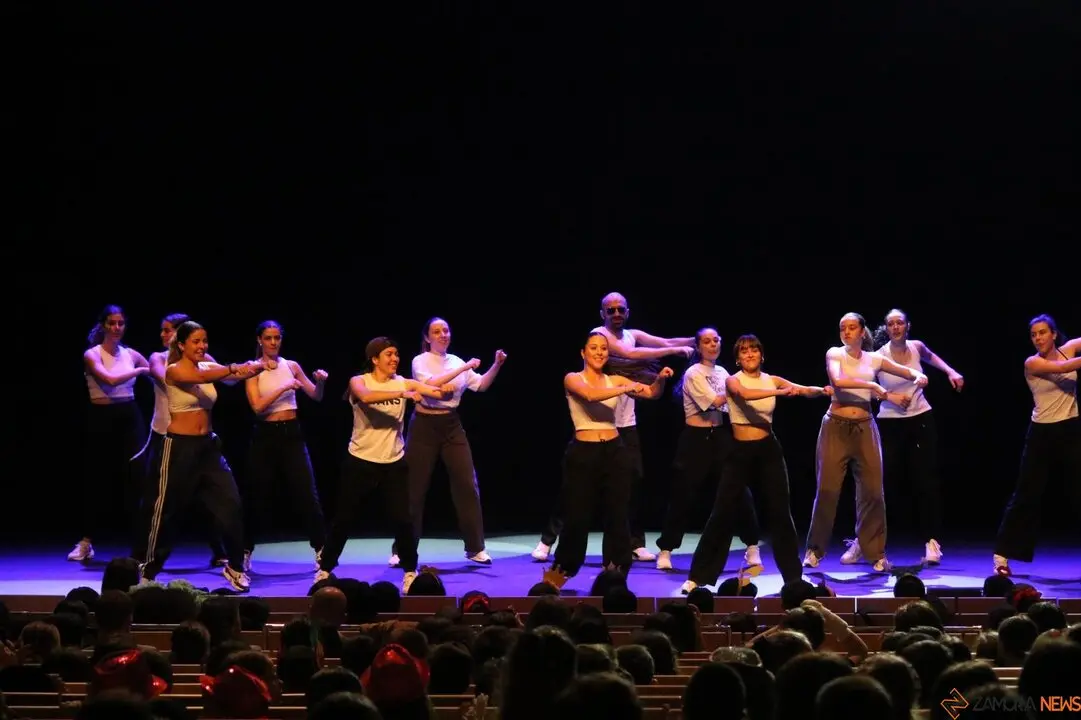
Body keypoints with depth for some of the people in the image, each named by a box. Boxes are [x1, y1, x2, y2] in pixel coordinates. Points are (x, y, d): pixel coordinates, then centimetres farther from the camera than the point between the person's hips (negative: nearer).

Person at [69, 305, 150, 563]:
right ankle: (86, 542, 21)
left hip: (129, 417, 2)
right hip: (102, 419, -2)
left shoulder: (131, 354, 7)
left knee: (135, 476, -6)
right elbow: (110, 380, -22)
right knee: (98, 479, 6)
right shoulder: (92, 355, -5)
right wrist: (140, 370, -17)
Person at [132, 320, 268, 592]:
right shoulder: (174, 371, -11)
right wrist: (234, 368, -46)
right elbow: (200, 378, -31)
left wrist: (255, 367, -32)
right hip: (179, 446, -6)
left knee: (230, 505, -2)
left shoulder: (209, 367, 7)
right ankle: (144, 569, 18)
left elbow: (235, 375, -11)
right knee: (163, 509, 4)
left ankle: (235, 567, 12)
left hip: (208, 445, 6)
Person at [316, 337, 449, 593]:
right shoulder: (359, 382, -8)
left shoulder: (404, 383, -2)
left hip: (394, 462, 1)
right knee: (343, 518, 6)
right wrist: (402, 394, -39)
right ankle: (325, 569, 21)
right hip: (361, 461, -1)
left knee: (402, 519, -1)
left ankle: (410, 571, 15)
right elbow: (366, 397, -31)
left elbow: (436, 392, -15)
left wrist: (446, 390, -39)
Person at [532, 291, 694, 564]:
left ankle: (636, 544, 12)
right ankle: (547, 541, 4)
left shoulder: (633, 335, 9)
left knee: (635, 481, 4)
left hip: (626, 423, 6)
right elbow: (630, 354, -22)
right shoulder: (598, 334, -10)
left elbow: (665, 342, -2)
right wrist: (675, 350, -24)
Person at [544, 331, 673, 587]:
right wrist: (627, 388, -29)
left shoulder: (615, 380, 9)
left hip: (615, 451, 4)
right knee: (577, 517, 2)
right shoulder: (573, 379, -3)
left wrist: (660, 380, -18)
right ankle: (559, 571, 23)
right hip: (583, 453, -4)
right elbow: (591, 394, -25)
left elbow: (652, 393, 4)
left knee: (617, 516, 4)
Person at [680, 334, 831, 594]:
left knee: (780, 512, 4)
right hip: (740, 452, -2)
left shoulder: (773, 380, 5)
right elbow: (743, 393, -28)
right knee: (722, 513, -1)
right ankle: (699, 576, 5)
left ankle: (793, 576, 14)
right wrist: (779, 392, -40)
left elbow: (804, 390, -10)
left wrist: (822, 390, -32)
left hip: (769, 449, 2)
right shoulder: (732, 380, -5)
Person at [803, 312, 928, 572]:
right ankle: (815, 550, 8)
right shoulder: (834, 354, -1)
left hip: (865, 428, 3)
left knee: (872, 490, -2)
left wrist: (919, 378, -9)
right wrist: (874, 386, -24)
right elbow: (838, 381, -21)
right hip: (836, 426, -3)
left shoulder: (874, 359, 8)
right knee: (827, 489, -3)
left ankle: (874, 552, 8)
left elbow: (911, 373, 14)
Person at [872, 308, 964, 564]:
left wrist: (951, 372, 13)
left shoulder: (917, 347, 0)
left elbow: (931, 357, 25)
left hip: (921, 419, 3)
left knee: (926, 482, -3)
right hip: (890, 423, -3)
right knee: (883, 482, -4)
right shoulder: (879, 356, -11)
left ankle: (931, 542, 0)